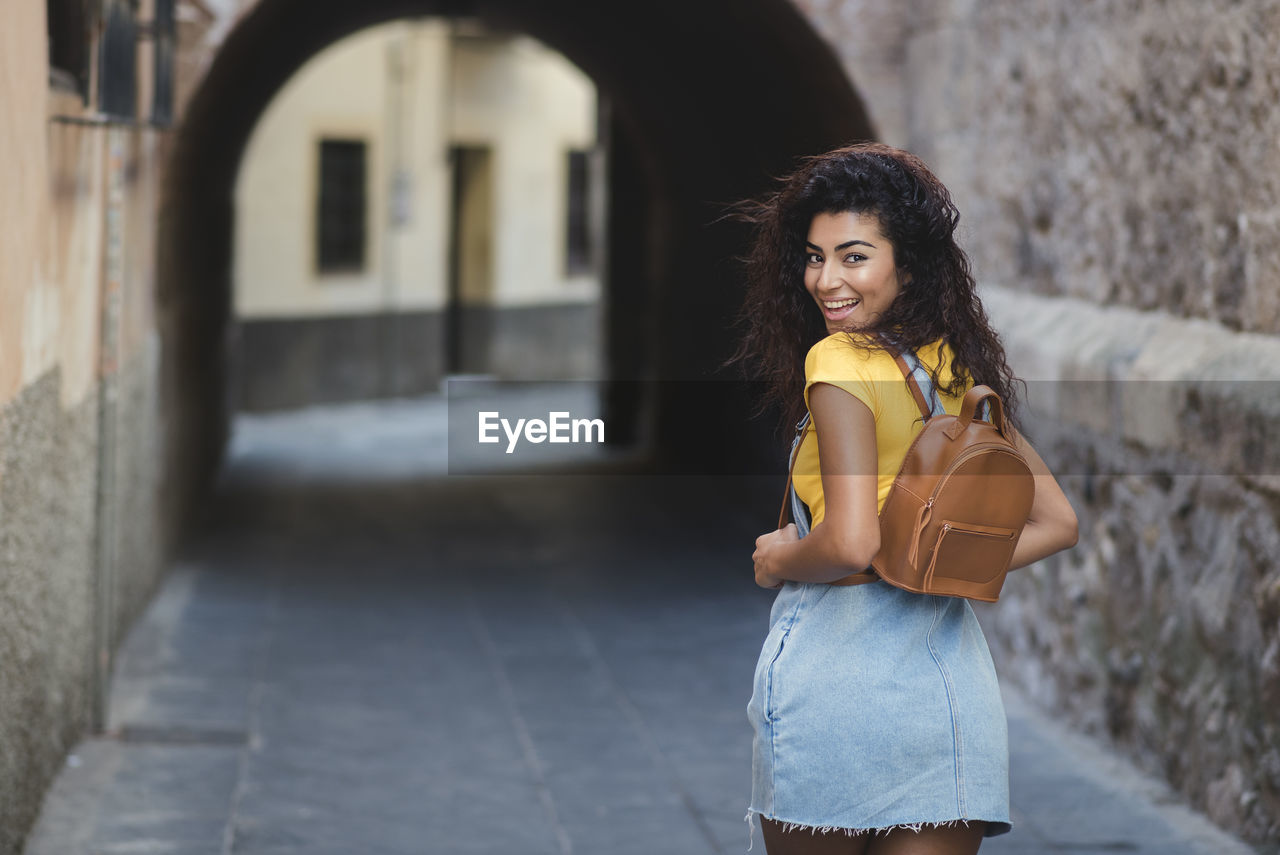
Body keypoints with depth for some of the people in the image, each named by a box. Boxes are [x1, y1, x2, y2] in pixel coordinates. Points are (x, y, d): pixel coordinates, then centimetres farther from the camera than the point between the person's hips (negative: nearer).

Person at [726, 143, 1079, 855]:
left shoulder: (838, 360, -11)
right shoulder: (962, 369, 10)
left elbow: (851, 542, -21)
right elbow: (1057, 522, 14)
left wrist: (778, 563, -2)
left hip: (838, 653, -6)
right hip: (954, 666, 6)